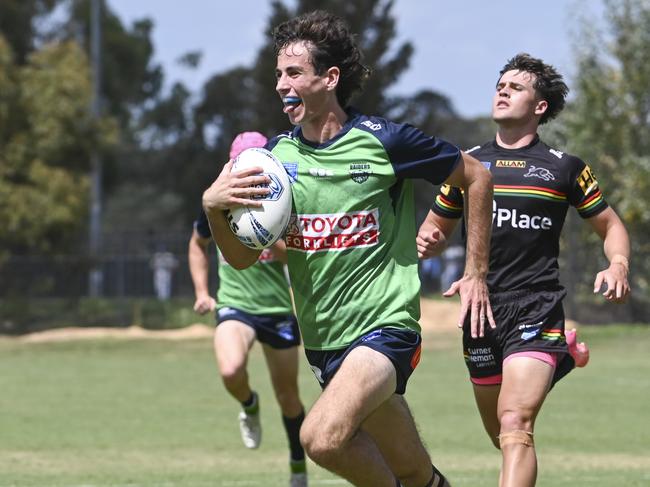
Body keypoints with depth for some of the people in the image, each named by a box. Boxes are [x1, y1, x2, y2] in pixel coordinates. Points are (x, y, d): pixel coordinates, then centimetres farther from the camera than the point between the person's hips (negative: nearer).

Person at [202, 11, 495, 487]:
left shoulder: (385, 140, -10)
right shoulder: (276, 154, 4)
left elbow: (476, 176, 2)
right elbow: (242, 257, 5)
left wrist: (477, 273, 3)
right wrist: (213, 206, -15)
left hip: (384, 327, -5)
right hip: (321, 338, 5)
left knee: (323, 436, -29)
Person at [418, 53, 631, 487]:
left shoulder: (565, 168, 4)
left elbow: (611, 227, 12)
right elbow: (436, 229, 21)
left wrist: (618, 266, -9)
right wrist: (427, 241, -3)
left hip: (536, 313, -5)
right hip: (480, 311, 5)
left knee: (515, 427, -22)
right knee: (501, 434, 13)